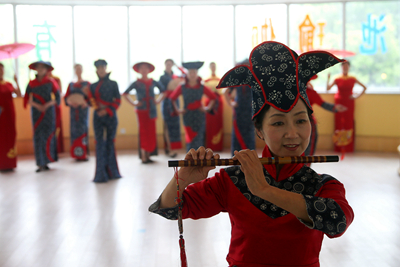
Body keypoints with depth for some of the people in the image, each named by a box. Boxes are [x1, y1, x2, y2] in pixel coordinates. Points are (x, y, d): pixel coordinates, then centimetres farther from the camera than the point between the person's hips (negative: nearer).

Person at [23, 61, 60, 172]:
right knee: (38, 135, -3)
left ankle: (47, 160, 5)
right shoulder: (32, 83, 5)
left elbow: (57, 97, 0)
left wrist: (47, 105, -14)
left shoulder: (51, 82, 2)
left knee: (48, 134, -3)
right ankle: (41, 164, -3)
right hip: (36, 112, 1)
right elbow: (27, 99, 4)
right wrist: (37, 105, -12)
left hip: (49, 111, -1)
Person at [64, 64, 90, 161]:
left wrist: (85, 102, -21)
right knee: (74, 130, 0)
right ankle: (76, 154, 3)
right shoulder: (71, 85, 14)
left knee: (83, 129, -7)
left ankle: (83, 153, -6)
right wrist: (70, 102, -12)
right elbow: (66, 97, 8)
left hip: (83, 109, -3)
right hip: (73, 109, 3)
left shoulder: (87, 83, 4)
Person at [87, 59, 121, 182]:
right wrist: (88, 94, -11)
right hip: (98, 117, 1)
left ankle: (111, 171, 14)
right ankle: (101, 174, -2)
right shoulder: (93, 86, 9)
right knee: (100, 143, -3)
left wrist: (107, 110, -13)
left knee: (110, 142, 5)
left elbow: (118, 101, -1)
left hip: (110, 116, -1)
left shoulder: (113, 84, 4)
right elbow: (92, 103, 8)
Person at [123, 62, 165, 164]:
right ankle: (143, 156, -2)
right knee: (143, 132, -4)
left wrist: (158, 100, 10)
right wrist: (133, 103, -2)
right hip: (141, 110, -3)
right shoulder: (137, 83, 0)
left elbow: (163, 90, 20)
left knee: (151, 132, 3)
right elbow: (125, 93, 3)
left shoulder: (153, 82, 6)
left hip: (151, 110, 3)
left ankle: (148, 155, 10)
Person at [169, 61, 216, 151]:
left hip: (199, 116, 0)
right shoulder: (182, 87, -2)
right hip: (188, 116, 0)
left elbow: (213, 97, 11)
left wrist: (208, 108, 3)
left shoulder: (202, 87, -1)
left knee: (199, 138, -1)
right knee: (190, 138, 1)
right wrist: (177, 109, 4)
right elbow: (172, 98, 9)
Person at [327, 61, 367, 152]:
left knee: (349, 123, -1)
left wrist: (357, 96, 2)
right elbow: (328, 88, -7)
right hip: (339, 102, 0)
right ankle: (339, 147, 4)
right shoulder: (337, 79, 1)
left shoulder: (353, 79, 2)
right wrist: (328, 79, -16)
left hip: (349, 103, 0)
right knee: (339, 123, -1)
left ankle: (349, 147, 3)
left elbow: (364, 87, 9)